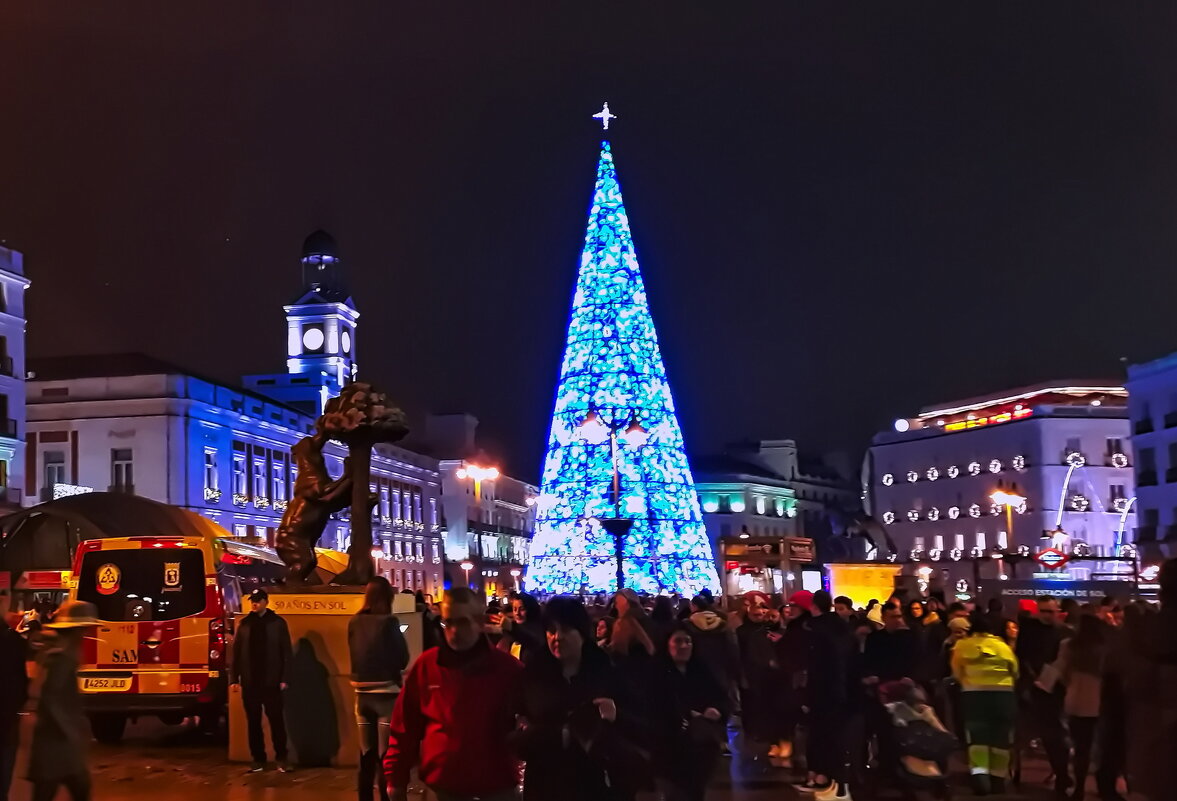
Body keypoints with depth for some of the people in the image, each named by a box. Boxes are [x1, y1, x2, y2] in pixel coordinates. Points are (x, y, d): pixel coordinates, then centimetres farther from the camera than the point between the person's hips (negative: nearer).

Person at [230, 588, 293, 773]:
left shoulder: (277, 623, -1)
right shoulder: (245, 624, 8)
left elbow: (286, 652, -3)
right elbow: (237, 652, 8)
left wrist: (284, 679, -9)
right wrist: (234, 677, 2)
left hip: (271, 682, -3)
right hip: (250, 682, 3)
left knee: (276, 721, 1)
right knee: (253, 723, 7)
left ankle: (281, 758, 9)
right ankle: (258, 759, 14)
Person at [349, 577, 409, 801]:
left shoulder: (354, 623, 2)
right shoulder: (388, 622, -11)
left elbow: (354, 655, 12)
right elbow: (403, 659, -6)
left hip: (362, 694, 5)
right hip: (386, 694, -5)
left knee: (366, 756, 12)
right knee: (385, 757, -1)